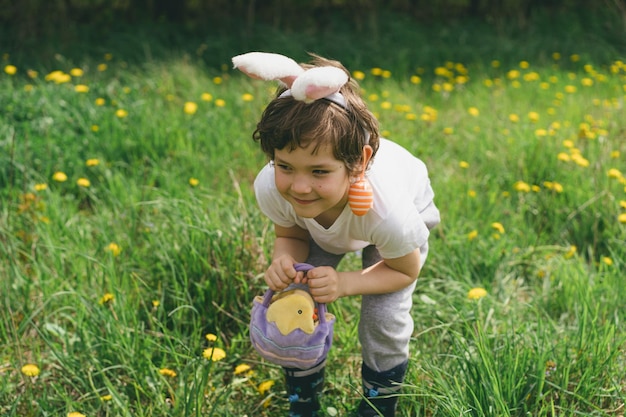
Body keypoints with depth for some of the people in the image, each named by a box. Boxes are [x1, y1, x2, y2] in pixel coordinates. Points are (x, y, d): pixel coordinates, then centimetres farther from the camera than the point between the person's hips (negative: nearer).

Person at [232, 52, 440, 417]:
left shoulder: (389, 211, -47)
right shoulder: (270, 188, -38)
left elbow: (406, 271, -24)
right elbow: (291, 234, -15)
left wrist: (344, 283, -41)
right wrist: (284, 260, -39)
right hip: (321, 224, 3)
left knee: (384, 319, -16)